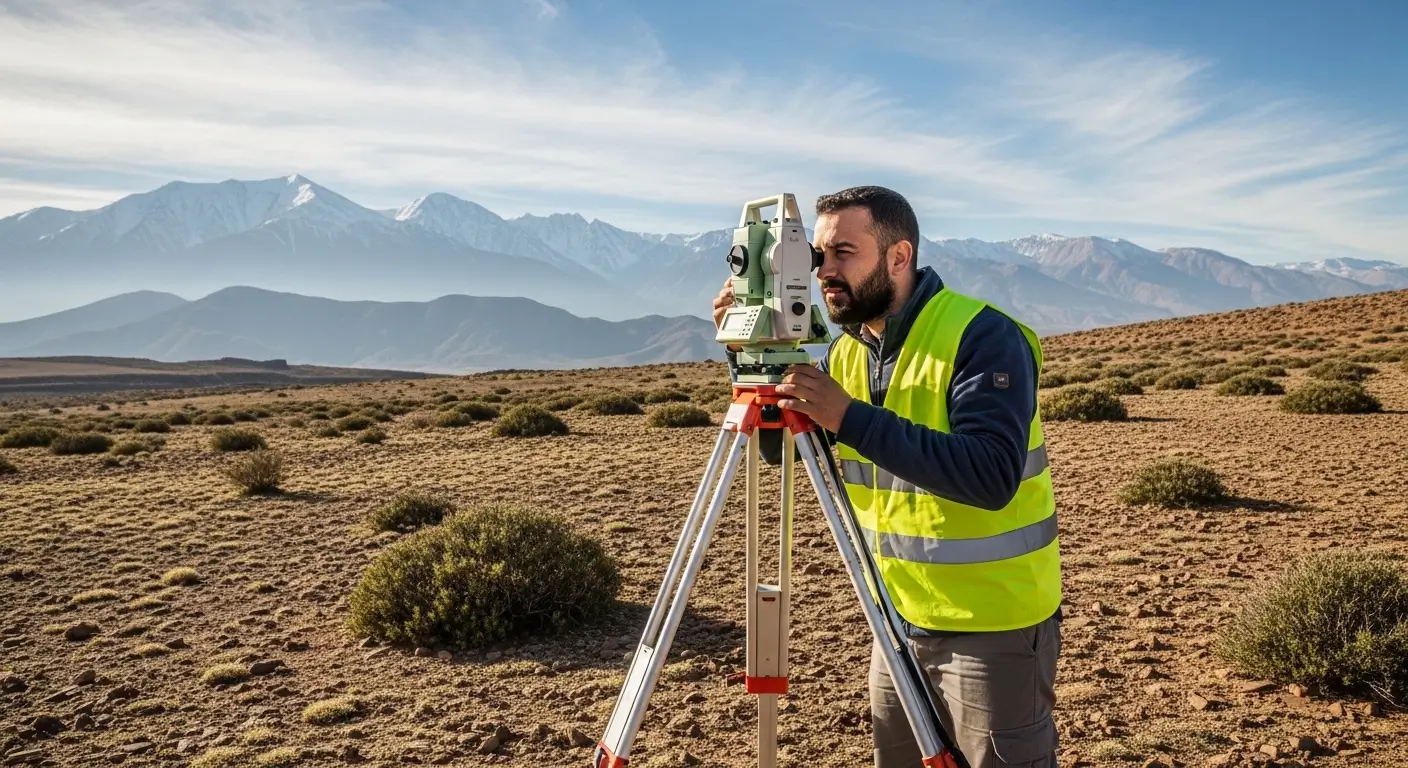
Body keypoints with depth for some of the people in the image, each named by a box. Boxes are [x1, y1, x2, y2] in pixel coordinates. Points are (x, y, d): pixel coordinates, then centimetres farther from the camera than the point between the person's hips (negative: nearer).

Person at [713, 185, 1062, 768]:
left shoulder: (983, 336, -20)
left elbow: (992, 476, -31)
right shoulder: (847, 349, 3)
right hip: (901, 620, 7)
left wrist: (853, 418, -34)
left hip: (995, 627, -7)